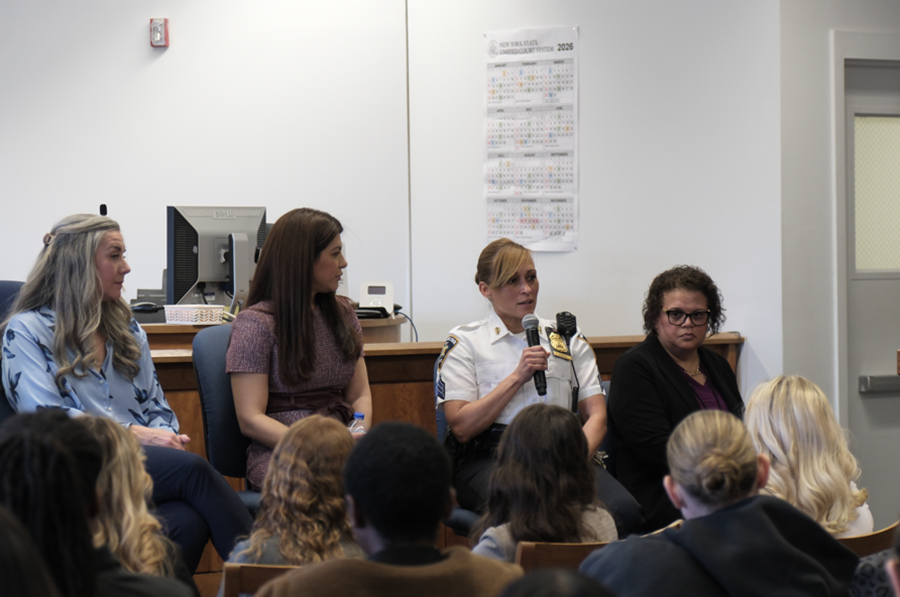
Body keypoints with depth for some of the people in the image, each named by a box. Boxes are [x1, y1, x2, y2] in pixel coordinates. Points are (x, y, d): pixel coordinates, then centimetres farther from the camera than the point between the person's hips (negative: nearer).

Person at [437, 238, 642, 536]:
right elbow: (461, 427, 0)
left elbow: (596, 415, 12)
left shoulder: (568, 338, 21)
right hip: (490, 458, -3)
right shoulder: (464, 342, 11)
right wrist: (517, 378, -6)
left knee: (625, 510, -30)